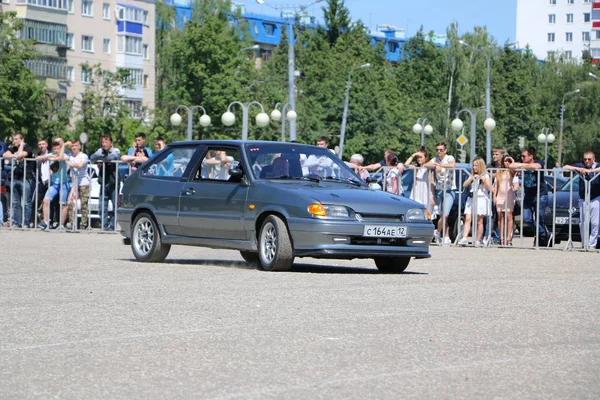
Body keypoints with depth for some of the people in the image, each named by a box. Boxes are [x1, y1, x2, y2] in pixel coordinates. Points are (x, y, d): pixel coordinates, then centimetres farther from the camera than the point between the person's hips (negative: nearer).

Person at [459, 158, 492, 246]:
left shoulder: (486, 176, 4)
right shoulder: (473, 176, 19)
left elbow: (489, 188, -4)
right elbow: (464, 185, 9)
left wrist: (484, 181, -17)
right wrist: (472, 178, -3)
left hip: (481, 199, -4)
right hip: (471, 199, 4)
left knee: (479, 221, -2)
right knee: (468, 219, -9)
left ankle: (478, 241, 1)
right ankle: (464, 238, -18)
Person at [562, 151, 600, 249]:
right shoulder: (581, 166, -1)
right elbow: (565, 167, -4)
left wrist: (590, 170, -33)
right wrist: (578, 169, -17)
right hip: (583, 200, 1)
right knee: (583, 223, 0)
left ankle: (592, 244, 3)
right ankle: (584, 244, 12)